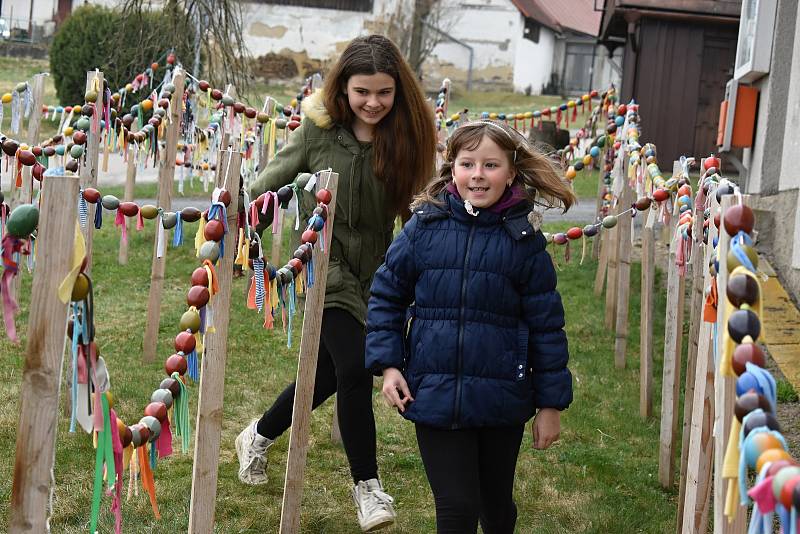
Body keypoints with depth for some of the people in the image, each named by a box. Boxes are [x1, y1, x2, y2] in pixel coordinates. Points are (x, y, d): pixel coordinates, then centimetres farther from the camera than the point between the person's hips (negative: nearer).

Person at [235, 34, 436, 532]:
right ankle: (367, 484, 1)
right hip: (324, 262, -3)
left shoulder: (405, 135, -7)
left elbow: (413, 203, 3)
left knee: (327, 374, 14)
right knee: (354, 367, -17)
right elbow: (271, 184, 0)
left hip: (373, 272, 4)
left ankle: (258, 437, 42)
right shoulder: (319, 128, -11)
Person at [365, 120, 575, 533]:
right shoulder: (423, 227, -4)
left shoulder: (524, 239, -6)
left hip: (503, 402, 0)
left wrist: (551, 403, 0)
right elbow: (386, 295, 6)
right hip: (434, 395, 0)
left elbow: (546, 325, -2)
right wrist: (387, 364, -2)